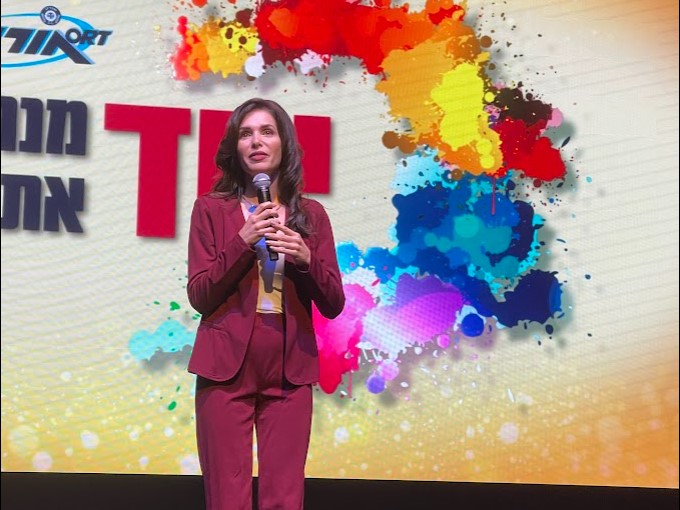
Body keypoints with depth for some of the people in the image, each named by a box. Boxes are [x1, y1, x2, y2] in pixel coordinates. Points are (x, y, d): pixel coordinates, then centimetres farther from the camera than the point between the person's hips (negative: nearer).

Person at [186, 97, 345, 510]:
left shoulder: (311, 214, 8)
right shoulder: (212, 208, 3)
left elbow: (333, 305, 5)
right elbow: (199, 297, -3)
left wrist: (306, 259, -13)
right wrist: (242, 242, -15)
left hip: (289, 371, 2)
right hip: (227, 367, -1)